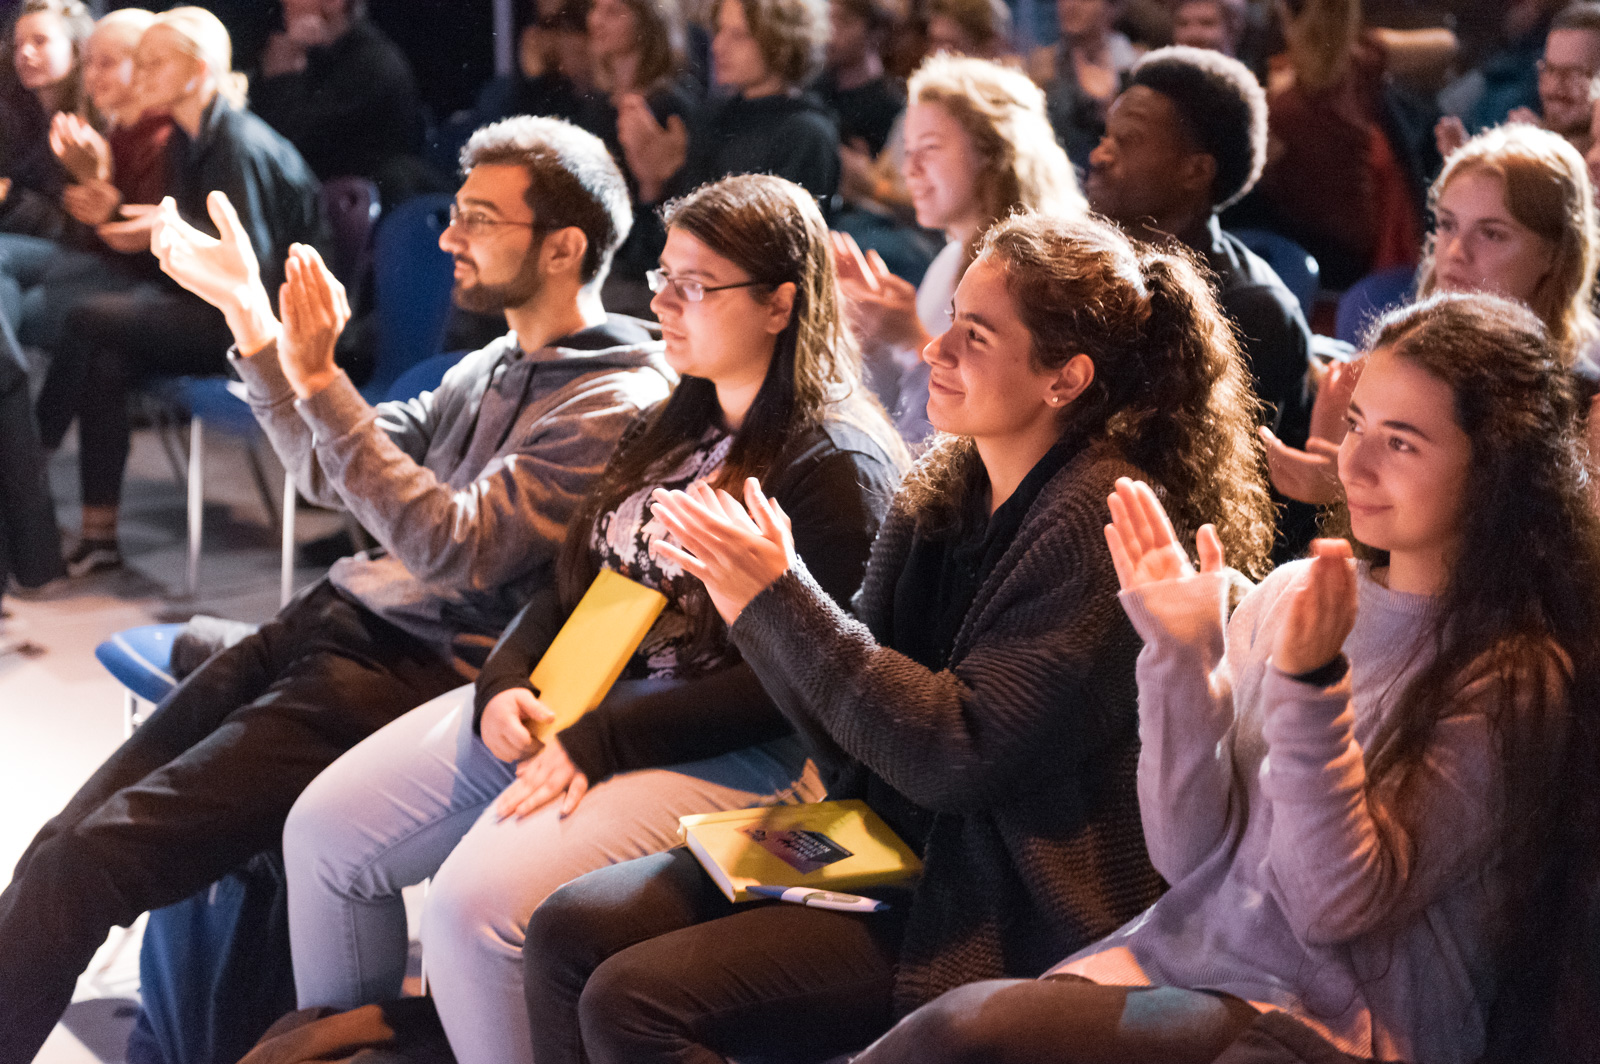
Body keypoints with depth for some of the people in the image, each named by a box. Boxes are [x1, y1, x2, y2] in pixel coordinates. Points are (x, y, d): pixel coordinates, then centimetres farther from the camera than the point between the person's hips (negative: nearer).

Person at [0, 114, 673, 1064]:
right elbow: (333, 473, 21)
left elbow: (456, 550, -20)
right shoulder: (503, 363, 17)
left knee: (92, 856, -17)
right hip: (339, 619, 9)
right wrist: (247, 313, 13)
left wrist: (320, 382, -21)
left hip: (419, 677, -9)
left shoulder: (621, 402, -12)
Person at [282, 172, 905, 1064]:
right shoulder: (677, 422, 14)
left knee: (478, 897, -28)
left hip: (730, 751, -9)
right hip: (565, 697, 9)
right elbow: (579, 578, 16)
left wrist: (600, 743, -22)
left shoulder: (839, 465, -13)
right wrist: (506, 682, -5)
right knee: (327, 829, 2)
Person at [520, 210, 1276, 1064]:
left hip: (1000, 916, -8)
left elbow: (958, 754, -22)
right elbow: (849, 730, 8)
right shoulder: (947, 488, 6)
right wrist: (750, 603, -10)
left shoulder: (1100, 524, -19)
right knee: (571, 930, -2)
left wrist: (781, 601, -20)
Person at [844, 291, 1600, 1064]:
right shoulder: (1287, 599, 6)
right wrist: (1183, 659, -10)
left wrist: (1310, 688, -25)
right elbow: (1187, 854, 2)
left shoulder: (1516, 676, -9)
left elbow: (1334, 907, -14)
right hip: (1182, 955, 5)